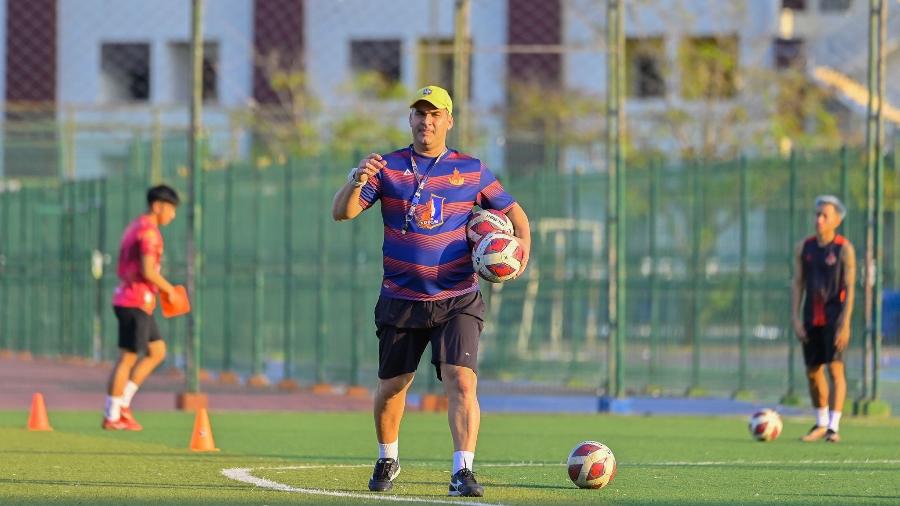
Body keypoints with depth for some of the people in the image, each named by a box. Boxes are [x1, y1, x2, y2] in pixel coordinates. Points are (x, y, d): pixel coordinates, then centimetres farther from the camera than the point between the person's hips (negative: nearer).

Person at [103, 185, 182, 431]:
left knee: (157, 351, 14)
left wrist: (160, 289, 17)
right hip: (136, 302, -10)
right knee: (127, 358, -5)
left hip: (126, 298, 10)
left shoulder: (135, 228, 17)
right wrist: (169, 289, -8)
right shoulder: (149, 231, -14)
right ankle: (112, 417, 0)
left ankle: (122, 403, 11)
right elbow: (148, 271, -23)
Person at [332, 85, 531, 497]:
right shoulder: (387, 167, 2)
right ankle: (387, 460, 33)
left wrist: (522, 246, -5)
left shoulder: (471, 170, 4)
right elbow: (342, 212, -8)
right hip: (401, 301, 1)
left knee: (461, 382, -17)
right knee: (391, 386, 10)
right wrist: (357, 181, -29)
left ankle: (463, 471, -20)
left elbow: (512, 211, 15)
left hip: (457, 300, -1)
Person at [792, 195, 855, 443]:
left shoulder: (844, 249, -7)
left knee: (835, 369, -13)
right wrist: (796, 320, -2)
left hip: (835, 318, -5)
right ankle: (821, 424, 26)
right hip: (812, 318, 5)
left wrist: (845, 324, -17)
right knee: (813, 372, 10)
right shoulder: (804, 247, 5)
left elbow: (849, 288, -10)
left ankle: (833, 428, -15)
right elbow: (798, 285, 6)